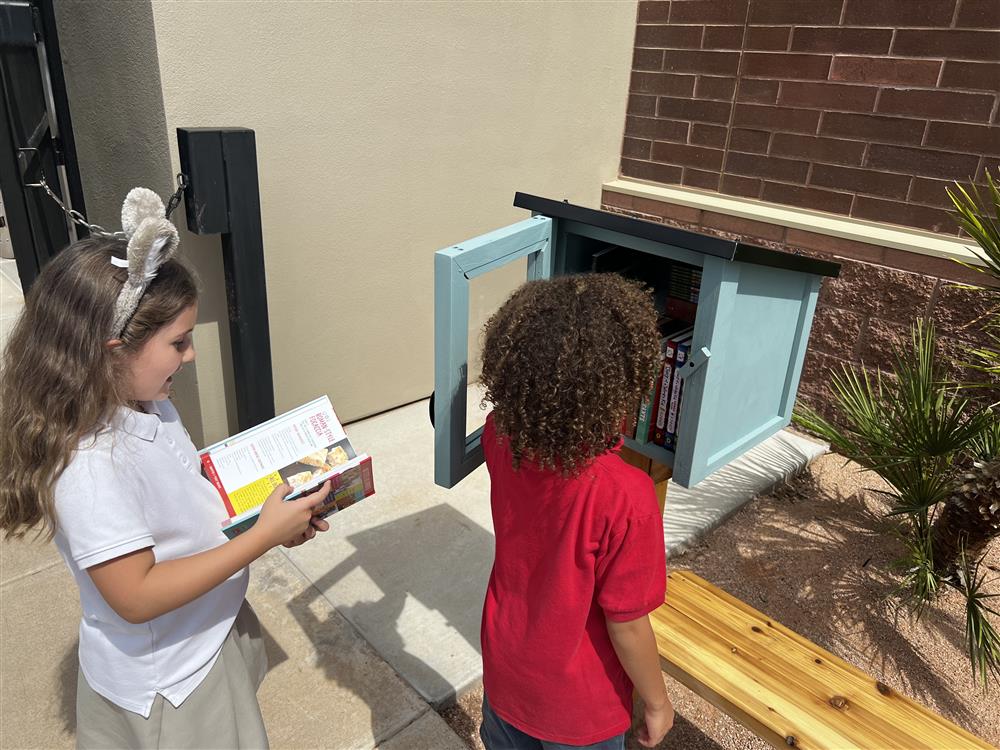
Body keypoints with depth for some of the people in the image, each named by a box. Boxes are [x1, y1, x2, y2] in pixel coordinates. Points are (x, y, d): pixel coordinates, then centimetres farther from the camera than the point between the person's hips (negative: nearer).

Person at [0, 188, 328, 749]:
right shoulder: (89, 464, -34)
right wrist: (261, 537, -29)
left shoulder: (149, 406, -7)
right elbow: (136, 597, -30)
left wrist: (273, 518, -6)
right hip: (164, 686, -8)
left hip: (210, 635, 8)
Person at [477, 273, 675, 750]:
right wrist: (657, 703, -6)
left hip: (504, 671, 4)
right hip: (578, 702, -3)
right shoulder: (624, 497, -37)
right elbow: (626, 626, -23)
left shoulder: (500, 437, -22)